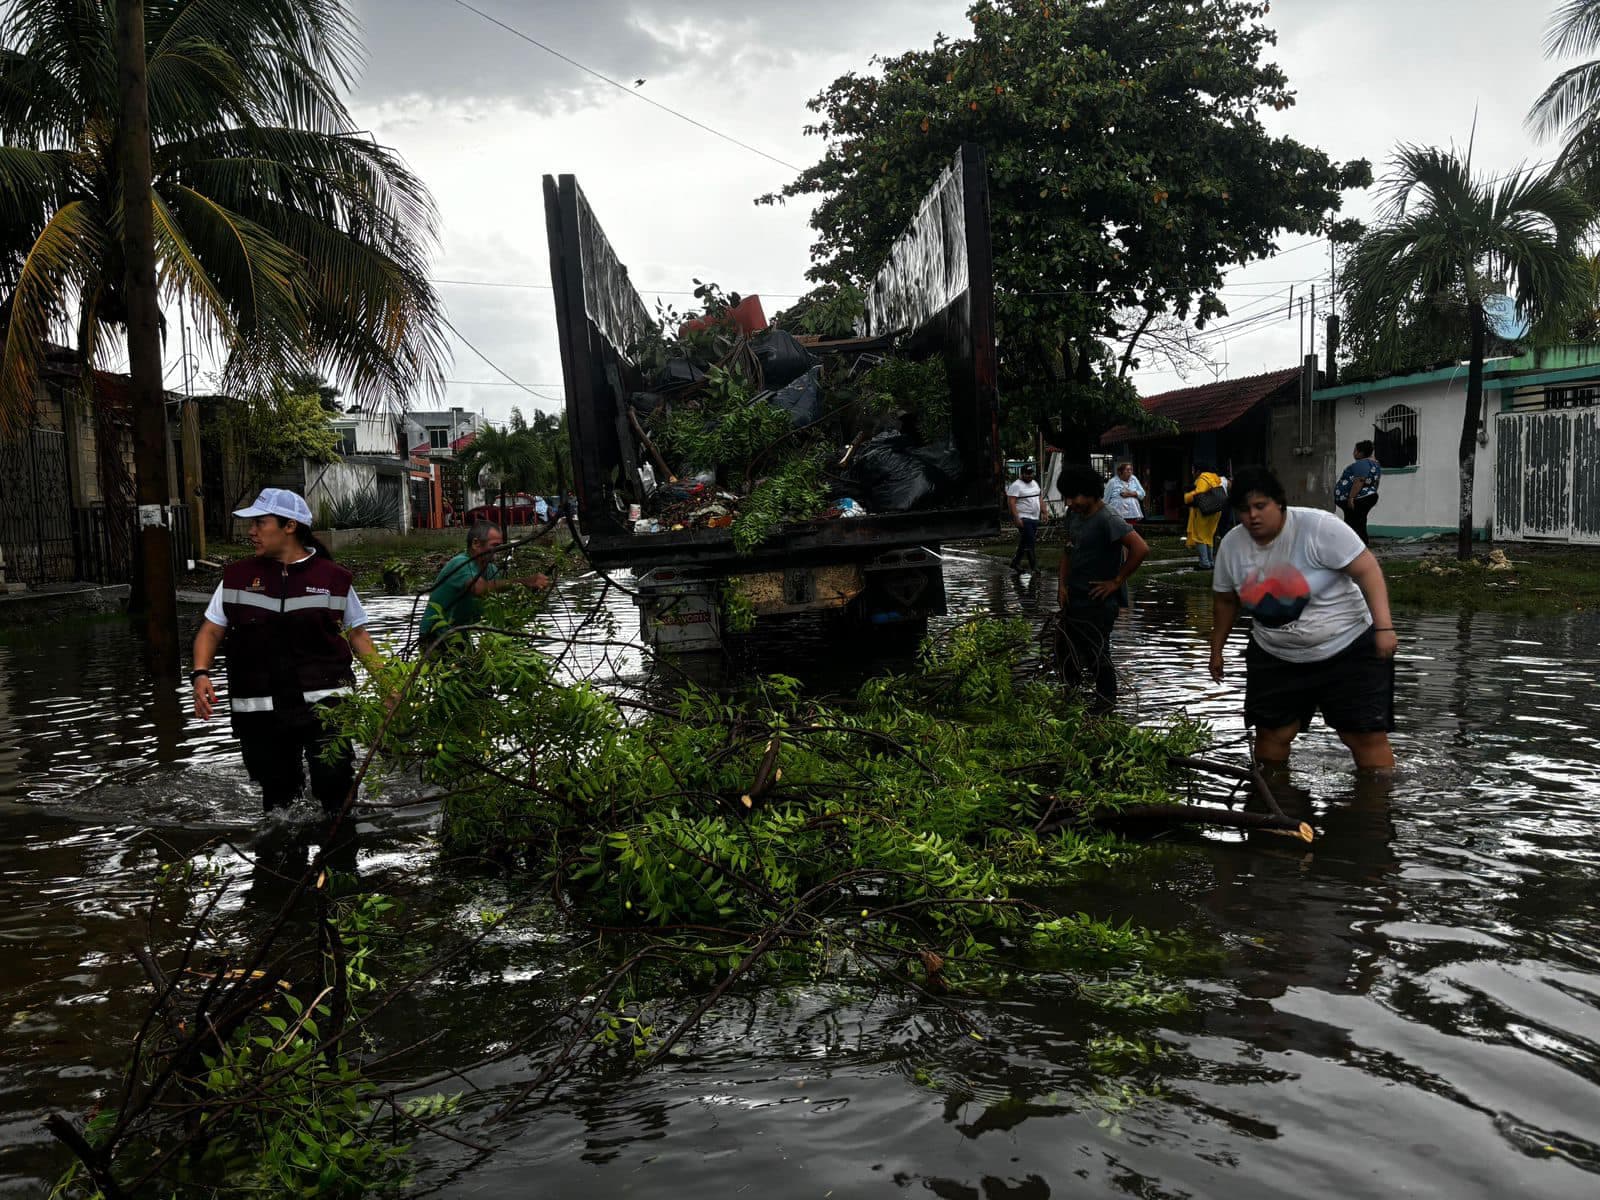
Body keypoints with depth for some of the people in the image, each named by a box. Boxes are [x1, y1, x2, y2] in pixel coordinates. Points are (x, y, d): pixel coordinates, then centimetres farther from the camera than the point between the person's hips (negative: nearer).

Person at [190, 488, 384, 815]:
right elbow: (211, 631, 9)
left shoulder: (333, 577, 2)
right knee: (277, 794, 11)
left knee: (335, 787, -9)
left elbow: (356, 633, 9)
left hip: (323, 701, -2)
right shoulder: (237, 577, 7)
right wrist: (201, 673, -9)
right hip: (258, 709, 2)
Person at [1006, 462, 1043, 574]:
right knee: (1030, 543, -10)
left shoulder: (1034, 483, 15)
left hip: (1034, 518, 8)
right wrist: (1016, 518, -24)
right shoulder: (1016, 485, -11)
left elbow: (1039, 498, 23)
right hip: (1024, 519, -8)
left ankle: (1015, 563, 22)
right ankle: (1034, 567, -7)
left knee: (1024, 543, 12)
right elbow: (1011, 501, -17)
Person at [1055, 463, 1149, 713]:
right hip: (1073, 597, 8)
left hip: (1098, 601, -8)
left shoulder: (1108, 519, -21)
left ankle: (1106, 702, 21)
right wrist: (1062, 583, 8)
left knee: (1096, 655, 3)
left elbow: (1141, 549, -29)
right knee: (1064, 648, 15)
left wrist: (1117, 581, -20)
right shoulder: (1074, 514, 5)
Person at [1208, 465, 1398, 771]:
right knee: (1270, 733, 6)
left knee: (1367, 736, -5)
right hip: (1274, 659, 4)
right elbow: (1225, 600, 12)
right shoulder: (1231, 545, -3)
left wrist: (1384, 626, -27)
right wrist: (1217, 650, 18)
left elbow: (1367, 570, -19)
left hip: (1347, 649, -4)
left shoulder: (1319, 527, -19)